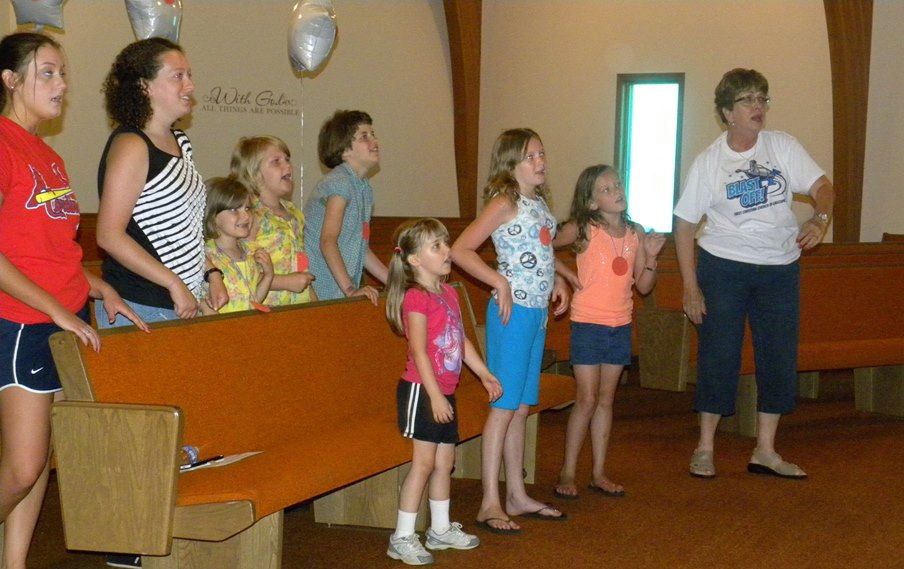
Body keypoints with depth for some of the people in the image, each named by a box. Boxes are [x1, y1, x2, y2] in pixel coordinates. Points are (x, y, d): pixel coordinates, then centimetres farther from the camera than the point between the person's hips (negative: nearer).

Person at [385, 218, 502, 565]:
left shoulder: (448, 293, 11)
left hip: (443, 392, 8)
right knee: (423, 462, -7)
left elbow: (461, 342, 19)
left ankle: (441, 529, 27)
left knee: (445, 461, 14)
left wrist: (485, 375, 18)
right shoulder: (416, 297, -16)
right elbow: (419, 351, -20)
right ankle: (402, 538, 0)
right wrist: (434, 395, -22)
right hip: (421, 390, -8)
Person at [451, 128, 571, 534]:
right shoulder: (504, 203, -11)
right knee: (504, 406, -6)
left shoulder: (539, 202, 13)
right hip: (513, 311, -8)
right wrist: (499, 282, -19)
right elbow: (460, 250, -17)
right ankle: (490, 504, -2)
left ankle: (517, 495, 22)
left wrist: (558, 280, 13)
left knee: (521, 408, 13)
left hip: (539, 311, 8)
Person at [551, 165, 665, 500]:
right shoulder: (583, 230, -8)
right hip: (588, 324, -5)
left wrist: (651, 256, -7)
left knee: (606, 400, 11)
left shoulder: (635, 234, 5)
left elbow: (644, 286, 7)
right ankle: (567, 474, 5)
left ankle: (598, 473, 18)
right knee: (587, 401, -4)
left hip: (620, 326, 5)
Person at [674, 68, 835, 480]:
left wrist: (819, 218, -23)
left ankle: (765, 451, 18)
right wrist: (690, 287, -9)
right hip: (724, 266, -3)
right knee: (718, 357, 1)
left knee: (780, 357, 6)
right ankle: (704, 448, 15)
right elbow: (684, 224, -5)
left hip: (780, 269, 3)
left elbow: (822, 187, 0)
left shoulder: (782, 146, 0)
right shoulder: (709, 162, -7)